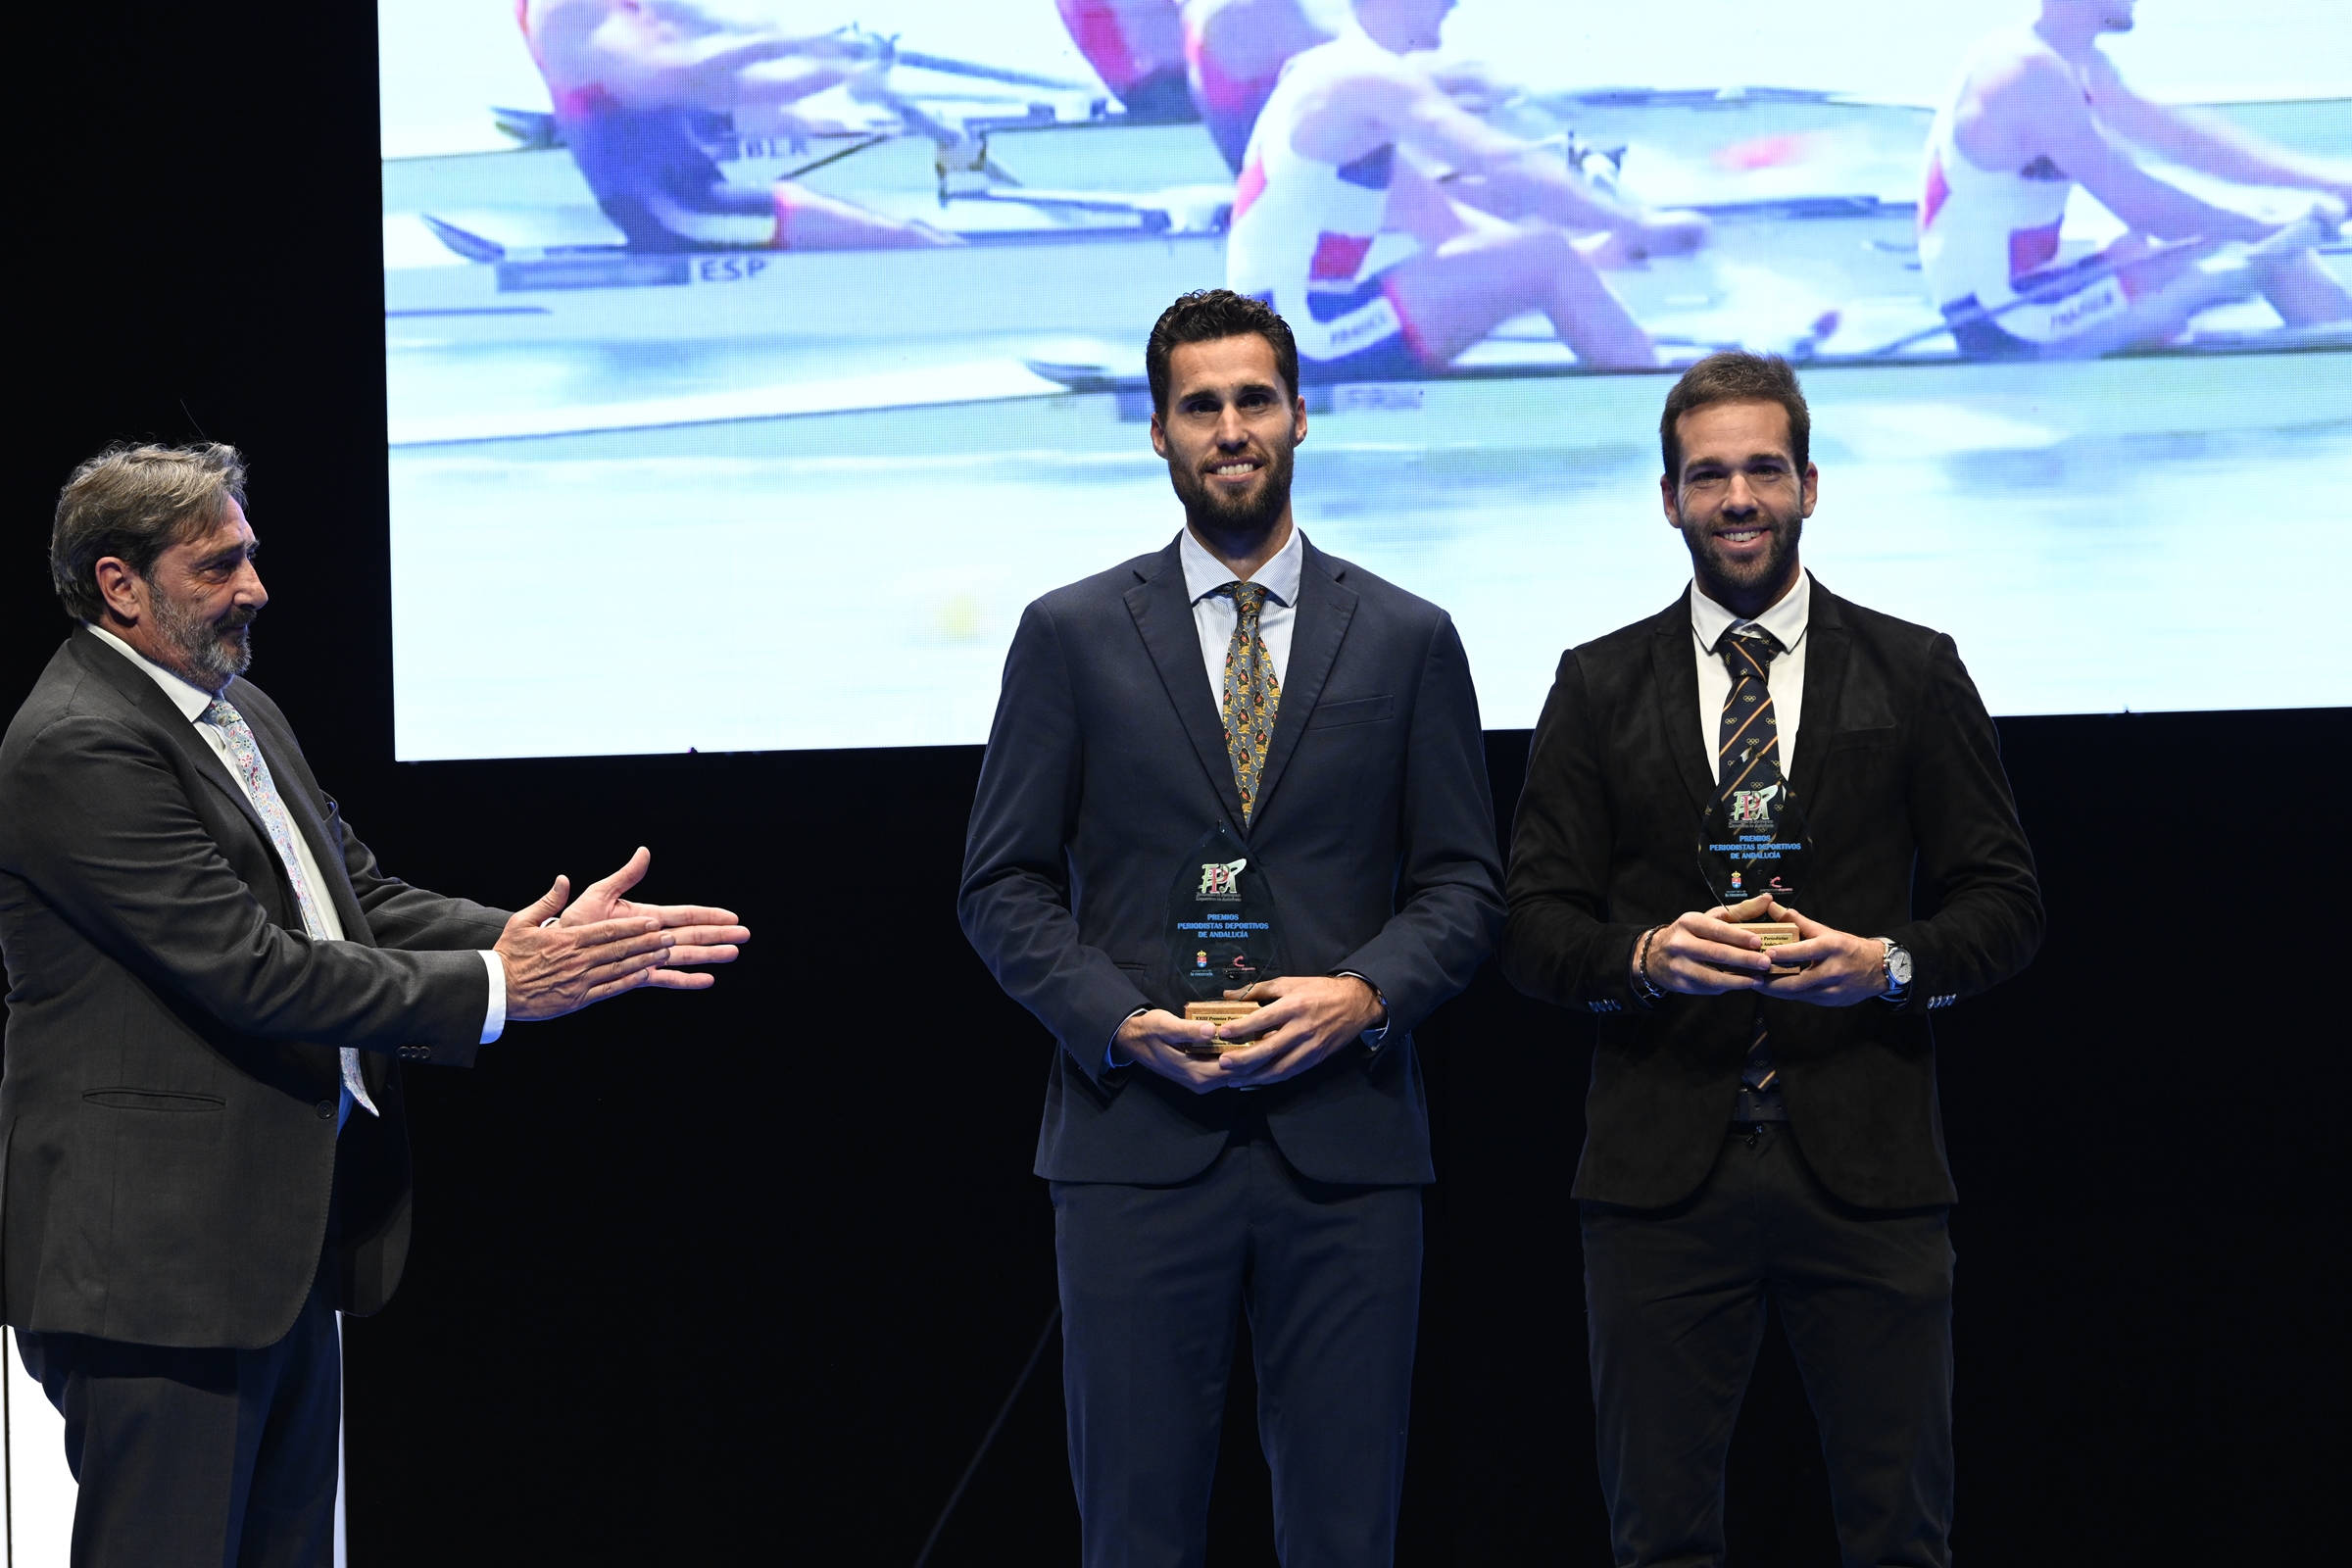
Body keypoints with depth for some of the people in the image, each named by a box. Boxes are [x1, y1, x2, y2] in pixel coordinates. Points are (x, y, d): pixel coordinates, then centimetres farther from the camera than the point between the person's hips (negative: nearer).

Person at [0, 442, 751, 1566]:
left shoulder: (242, 710, 15)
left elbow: (366, 902, 14)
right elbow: (249, 968, -21)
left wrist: (546, 943, -1)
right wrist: (493, 989, -18)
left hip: (291, 1240, 10)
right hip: (159, 1258, -10)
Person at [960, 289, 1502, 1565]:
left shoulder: (1408, 641, 10)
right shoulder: (1071, 636, 8)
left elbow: (1464, 882, 9)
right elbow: (1004, 887, 6)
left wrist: (1364, 992, -10)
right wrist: (1119, 1020, -10)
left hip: (1346, 1148, 1)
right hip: (1136, 1139, -1)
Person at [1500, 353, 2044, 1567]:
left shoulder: (1915, 676, 9)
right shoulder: (1598, 687, 10)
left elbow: (2005, 905, 7)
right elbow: (1533, 925, 7)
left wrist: (1891, 963, -13)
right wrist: (1648, 955, -14)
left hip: (1865, 1167, 0)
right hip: (1661, 1173, 1)